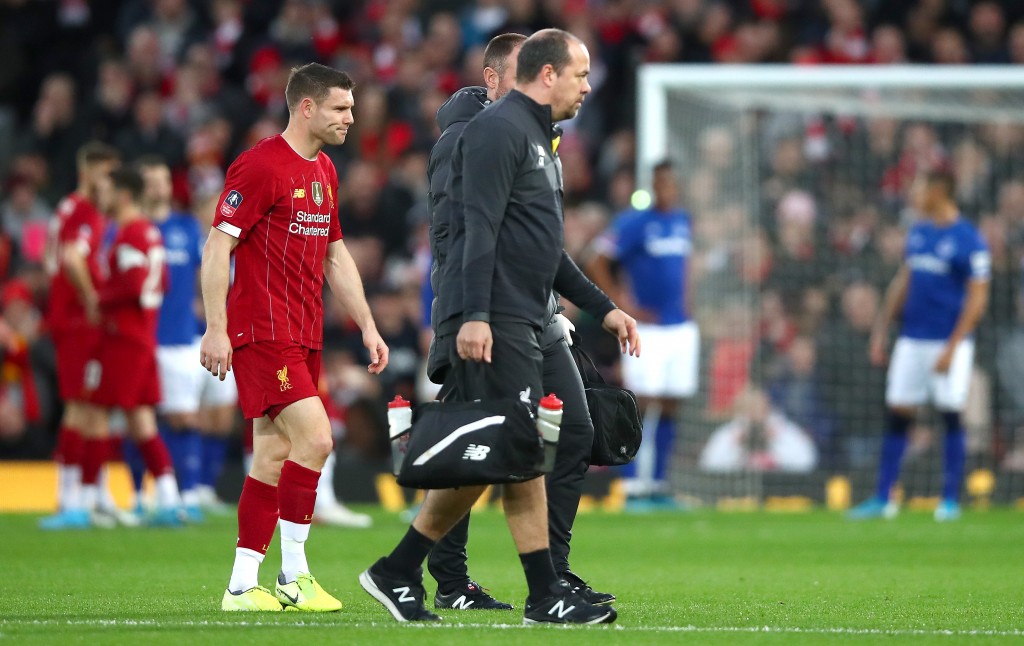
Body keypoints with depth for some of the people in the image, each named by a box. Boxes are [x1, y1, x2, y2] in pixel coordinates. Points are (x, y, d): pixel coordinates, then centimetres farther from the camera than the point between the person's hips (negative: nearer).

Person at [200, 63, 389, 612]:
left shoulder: (324, 171, 16)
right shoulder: (260, 166, -11)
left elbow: (336, 256, 24)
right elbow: (217, 247, -14)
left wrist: (367, 326, 19)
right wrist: (215, 329, -18)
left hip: (303, 336, 9)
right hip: (262, 333, -9)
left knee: (274, 456, 7)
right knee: (315, 437, -17)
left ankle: (242, 586, 9)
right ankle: (293, 574, -10)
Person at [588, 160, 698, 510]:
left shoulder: (682, 221, 11)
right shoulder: (634, 223, -8)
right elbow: (597, 265, -7)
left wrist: (685, 303, 14)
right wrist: (624, 305, -10)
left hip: (681, 329, 6)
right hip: (647, 328, -6)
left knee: (670, 408, 6)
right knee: (643, 405, -10)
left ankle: (657, 486, 13)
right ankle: (633, 488, -7)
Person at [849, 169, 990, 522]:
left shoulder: (968, 240, -10)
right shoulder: (918, 233, 11)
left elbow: (977, 298, -11)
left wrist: (952, 348, -16)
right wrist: (881, 331, 14)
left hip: (948, 342, -6)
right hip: (912, 340, 6)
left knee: (950, 416, -2)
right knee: (897, 415, 4)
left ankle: (950, 499, 6)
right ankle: (882, 499, 8)